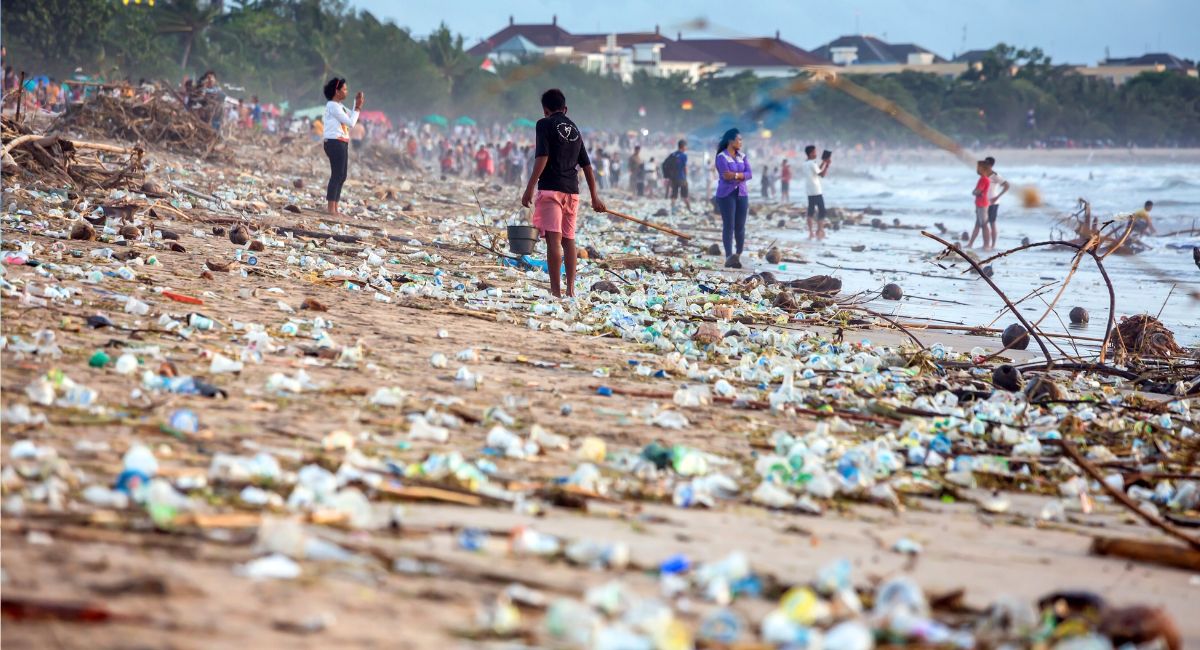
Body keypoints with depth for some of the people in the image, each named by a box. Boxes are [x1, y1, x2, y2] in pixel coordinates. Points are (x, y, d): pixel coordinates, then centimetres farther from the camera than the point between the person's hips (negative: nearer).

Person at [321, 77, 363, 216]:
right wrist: (358, 107, -8)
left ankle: (335, 208, 13)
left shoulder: (338, 106, 17)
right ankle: (331, 209, -12)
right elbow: (351, 122, -16)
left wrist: (357, 104, 12)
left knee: (341, 176, 11)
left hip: (342, 143, 10)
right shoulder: (333, 106, -13)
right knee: (337, 175, -11)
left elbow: (352, 118, 23)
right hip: (335, 143, -10)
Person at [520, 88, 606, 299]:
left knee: (553, 239, -11)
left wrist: (529, 188, -13)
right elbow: (587, 165, 19)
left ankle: (556, 290, -18)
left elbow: (542, 158, -13)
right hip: (572, 191, 6)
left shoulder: (545, 124, -1)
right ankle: (571, 289, 13)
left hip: (551, 188, -6)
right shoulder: (574, 129, 18)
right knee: (568, 240, 13)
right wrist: (594, 197, 23)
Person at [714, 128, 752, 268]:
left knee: (740, 226, 3)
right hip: (726, 194, -5)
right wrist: (742, 176, -8)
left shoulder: (742, 156, 12)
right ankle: (729, 257, -5)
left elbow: (749, 174, 2)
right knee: (728, 225, -6)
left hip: (741, 194, 5)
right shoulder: (722, 157, -6)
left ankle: (738, 254, 13)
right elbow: (726, 176, -16)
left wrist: (735, 175, -14)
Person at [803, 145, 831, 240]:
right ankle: (819, 232, -8)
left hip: (809, 191, 9)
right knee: (822, 210, -4)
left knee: (811, 210, 9)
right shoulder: (812, 163, -16)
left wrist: (823, 163, 16)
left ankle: (811, 232, 9)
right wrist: (827, 165, -6)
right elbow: (822, 174, -14)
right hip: (816, 190, -9)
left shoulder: (806, 163, 11)